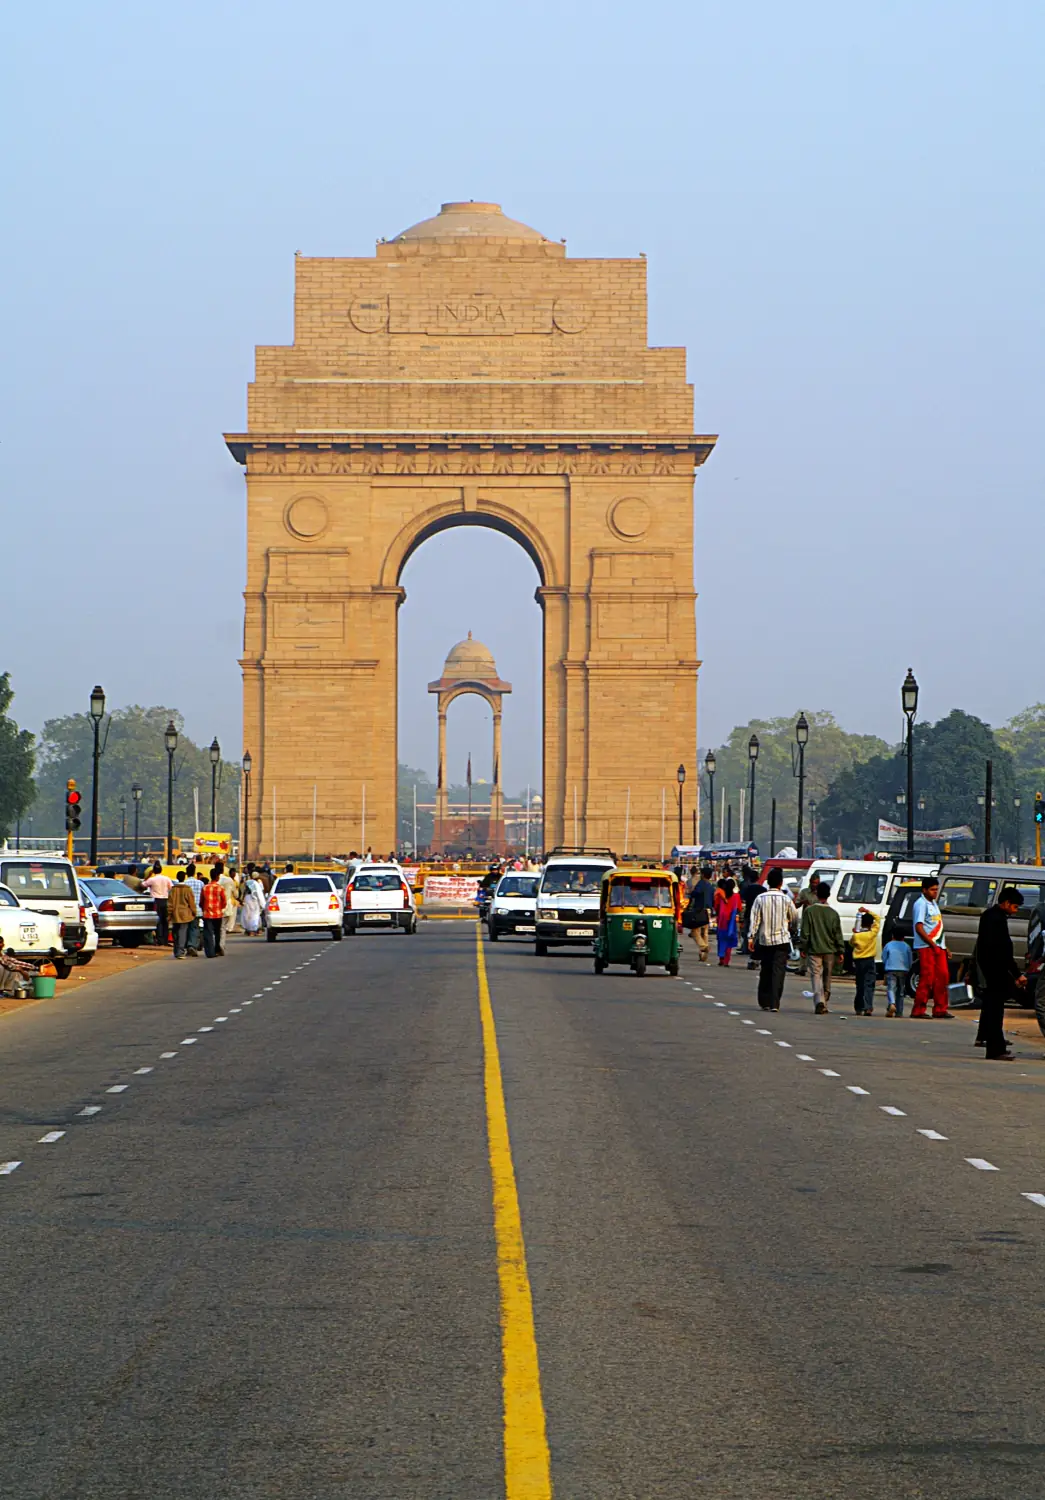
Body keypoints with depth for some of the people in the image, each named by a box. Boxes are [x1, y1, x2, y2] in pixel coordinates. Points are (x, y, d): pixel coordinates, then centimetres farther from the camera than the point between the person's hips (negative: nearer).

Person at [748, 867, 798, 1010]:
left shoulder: (760, 898, -2)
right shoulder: (786, 899, -3)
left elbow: (754, 919, -5)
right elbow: (794, 918, 8)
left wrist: (751, 937, -1)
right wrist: (793, 931, 27)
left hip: (764, 940, 2)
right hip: (782, 940, -2)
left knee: (765, 972, 13)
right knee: (778, 972, -3)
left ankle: (764, 1002, 16)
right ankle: (774, 1003, -12)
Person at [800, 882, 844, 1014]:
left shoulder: (809, 911, -6)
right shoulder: (833, 913, 1)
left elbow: (805, 931, -5)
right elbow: (838, 934, 3)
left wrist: (803, 947, 3)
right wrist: (840, 950, 9)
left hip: (814, 949, -2)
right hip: (829, 950, 2)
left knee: (816, 976, -3)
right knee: (827, 977, 13)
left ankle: (819, 1001, -23)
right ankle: (825, 1005, 18)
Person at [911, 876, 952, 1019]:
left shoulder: (933, 903, 18)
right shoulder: (921, 904, -11)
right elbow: (919, 928, -18)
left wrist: (944, 946, 19)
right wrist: (932, 944, -19)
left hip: (937, 946, 9)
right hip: (926, 947, -9)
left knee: (943, 976, 8)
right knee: (927, 979, -9)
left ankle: (940, 1010, 14)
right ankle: (918, 1011, -5)